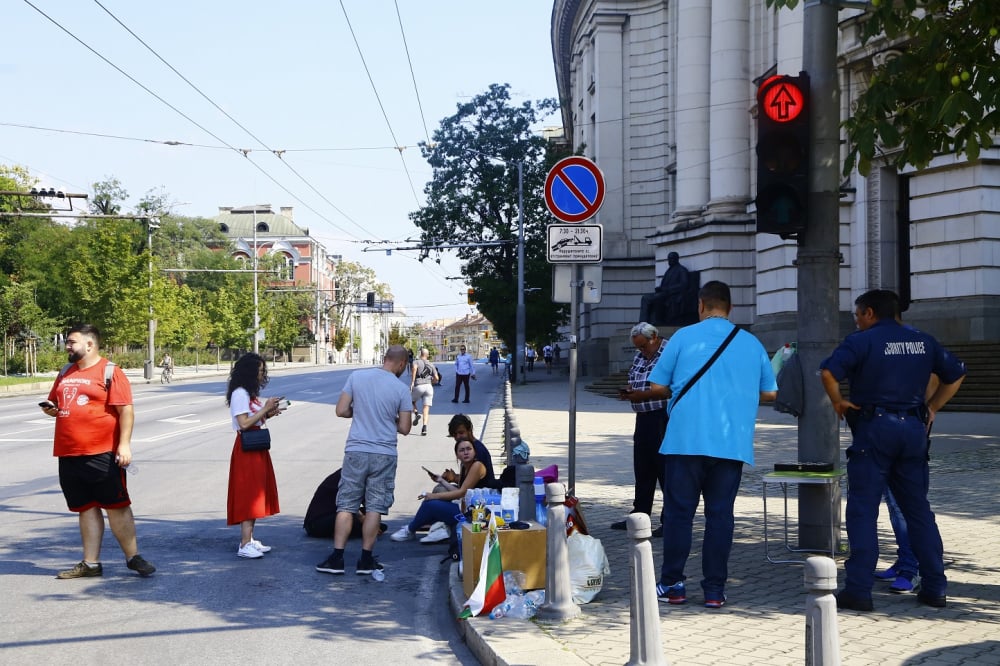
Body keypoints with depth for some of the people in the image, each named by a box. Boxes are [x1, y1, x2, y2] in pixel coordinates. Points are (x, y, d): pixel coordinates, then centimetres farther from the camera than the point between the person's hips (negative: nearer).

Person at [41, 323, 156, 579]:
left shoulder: (110, 372, -6)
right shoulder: (65, 373, 16)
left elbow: (126, 410, -11)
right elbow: (56, 404, 26)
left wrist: (124, 443, -17)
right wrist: (50, 409, 2)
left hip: (103, 453, -6)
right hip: (69, 454, 7)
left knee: (116, 505, 0)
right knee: (86, 508, 11)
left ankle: (133, 557, 10)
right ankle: (90, 563, 16)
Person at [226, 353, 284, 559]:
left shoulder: (250, 393, 15)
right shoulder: (240, 394, -14)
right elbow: (244, 423, -21)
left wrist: (269, 413, 3)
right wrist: (265, 409, -17)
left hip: (257, 448, 10)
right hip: (246, 449, -10)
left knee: (255, 494, 11)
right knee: (248, 494, -10)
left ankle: (250, 539, 16)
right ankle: (245, 545, -10)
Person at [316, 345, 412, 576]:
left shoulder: (357, 376, -1)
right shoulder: (401, 388, -5)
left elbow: (341, 411, -1)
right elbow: (404, 428, -2)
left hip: (356, 451, 1)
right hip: (384, 455, -1)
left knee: (346, 505, 7)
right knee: (374, 507, 7)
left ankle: (337, 558, 6)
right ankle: (366, 560, 11)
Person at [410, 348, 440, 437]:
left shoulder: (416, 362, 6)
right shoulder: (431, 365, 17)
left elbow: (414, 367, -19)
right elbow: (436, 378, 7)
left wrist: (412, 382, -17)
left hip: (418, 386, -3)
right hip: (429, 386, 3)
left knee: (411, 401, 26)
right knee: (426, 410, 1)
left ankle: (416, 413, 0)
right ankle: (424, 428, -15)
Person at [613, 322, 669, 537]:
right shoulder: (640, 356, 16)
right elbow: (633, 381, 24)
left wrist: (642, 395, -23)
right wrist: (628, 391, 2)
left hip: (664, 417, -9)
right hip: (644, 417, 9)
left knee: (666, 470, -3)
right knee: (642, 470, 14)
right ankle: (639, 516, 22)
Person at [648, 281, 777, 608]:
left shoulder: (684, 336, 2)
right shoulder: (752, 343, 10)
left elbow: (656, 386, 2)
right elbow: (769, 392, 14)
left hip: (686, 440, -2)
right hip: (732, 443, 2)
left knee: (678, 511, 5)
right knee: (720, 514, 6)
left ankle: (672, 584, 10)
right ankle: (714, 590, 7)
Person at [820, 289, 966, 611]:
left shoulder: (861, 340, -6)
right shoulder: (922, 341, 12)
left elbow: (828, 371, -21)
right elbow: (956, 374, 19)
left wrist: (838, 401, -5)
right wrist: (931, 407, 18)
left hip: (874, 428, -5)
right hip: (914, 428, 5)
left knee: (863, 510, -2)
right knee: (918, 509, 13)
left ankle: (858, 590, -4)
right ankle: (935, 588, 15)